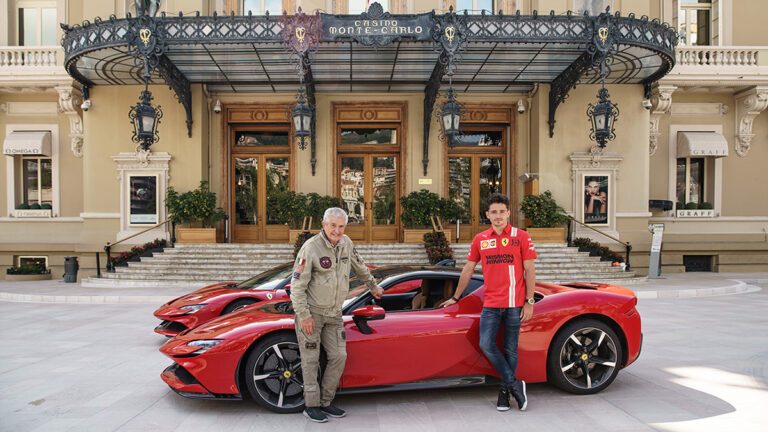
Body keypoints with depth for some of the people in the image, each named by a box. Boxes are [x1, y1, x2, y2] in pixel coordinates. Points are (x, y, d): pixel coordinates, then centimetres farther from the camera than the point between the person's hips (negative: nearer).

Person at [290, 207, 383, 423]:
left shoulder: (346, 244, 3)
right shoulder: (311, 248, -16)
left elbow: (359, 266, 23)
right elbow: (297, 285, -15)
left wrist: (373, 286, 33)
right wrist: (304, 315, -18)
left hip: (334, 313, 6)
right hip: (311, 311, -6)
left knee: (339, 356, 3)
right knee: (311, 359, 1)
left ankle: (325, 402, 17)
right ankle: (311, 406, 14)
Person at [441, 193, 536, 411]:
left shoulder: (521, 237, 1)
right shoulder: (480, 240, 8)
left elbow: (529, 271, 1)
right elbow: (468, 270, 16)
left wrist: (529, 302, -5)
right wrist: (456, 297, 19)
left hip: (514, 303, -2)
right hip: (491, 304, 2)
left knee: (510, 350, 4)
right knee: (486, 344, -11)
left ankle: (505, 390, 20)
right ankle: (514, 384, 3)